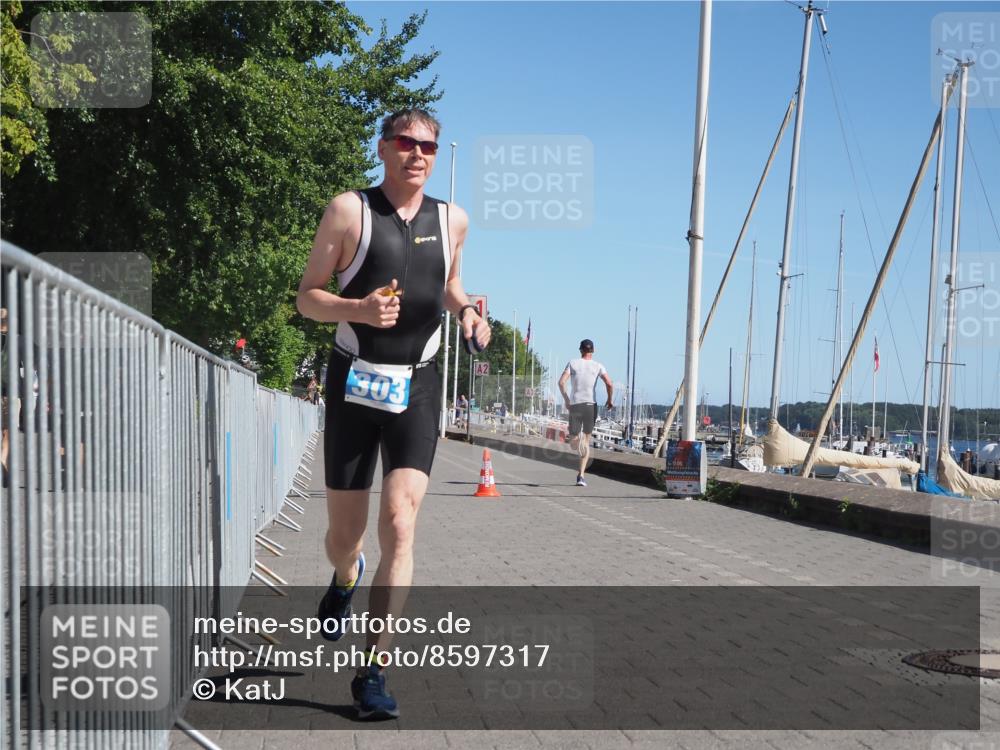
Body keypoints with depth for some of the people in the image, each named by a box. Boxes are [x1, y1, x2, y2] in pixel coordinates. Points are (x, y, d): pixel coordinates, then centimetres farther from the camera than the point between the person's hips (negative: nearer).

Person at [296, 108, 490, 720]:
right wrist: (358, 309, -21)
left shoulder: (452, 220, 8)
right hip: (354, 381, -1)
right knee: (344, 535, 9)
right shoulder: (349, 210, -2)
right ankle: (346, 578, 48)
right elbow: (308, 297, -1)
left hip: (417, 387, 1)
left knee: (400, 524, -15)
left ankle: (373, 671, -8)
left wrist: (466, 312, 3)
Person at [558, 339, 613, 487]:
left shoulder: (572, 363, 4)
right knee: (587, 440, 12)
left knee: (573, 441, 12)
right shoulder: (598, 366, 4)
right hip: (591, 405, 0)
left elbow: (561, 382, -7)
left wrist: (566, 400, 5)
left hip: (574, 405, 0)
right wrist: (610, 400, 8)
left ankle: (579, 442, -27)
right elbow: (610, 384, -8)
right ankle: (581, 476, 1)